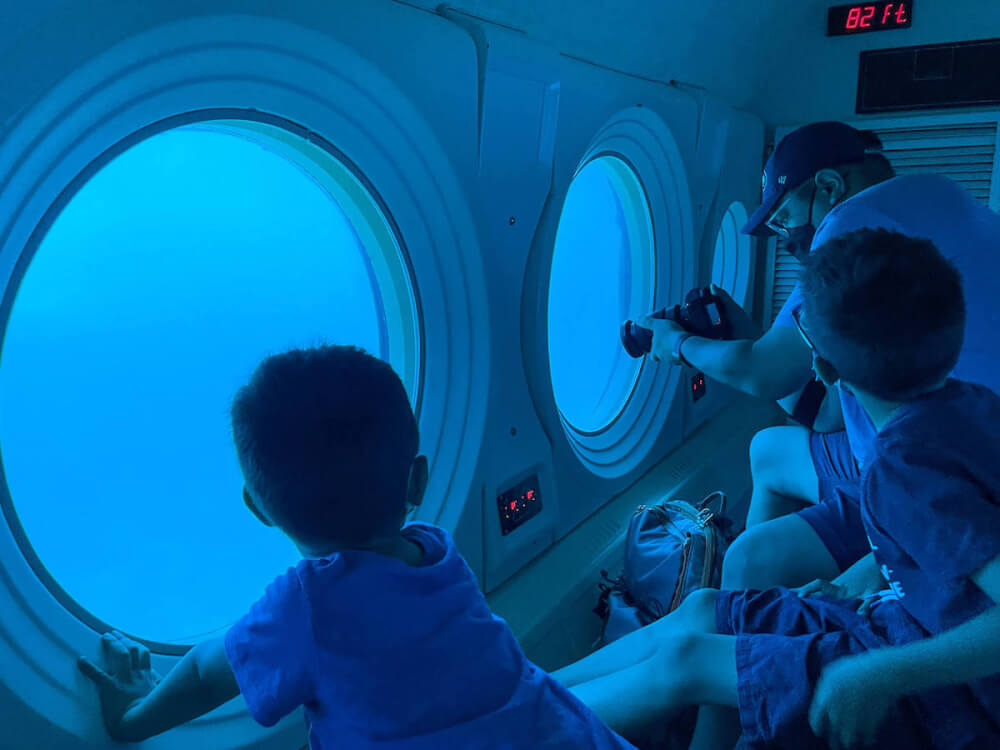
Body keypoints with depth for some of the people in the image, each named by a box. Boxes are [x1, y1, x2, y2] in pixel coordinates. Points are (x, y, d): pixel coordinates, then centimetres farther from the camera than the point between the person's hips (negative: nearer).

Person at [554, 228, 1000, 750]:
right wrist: (858, 581, 5)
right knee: (701, 609, 5)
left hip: (950, 686, -8)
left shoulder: (905, 465, -30)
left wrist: (879, 678, -33)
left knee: (683, 660, -8)